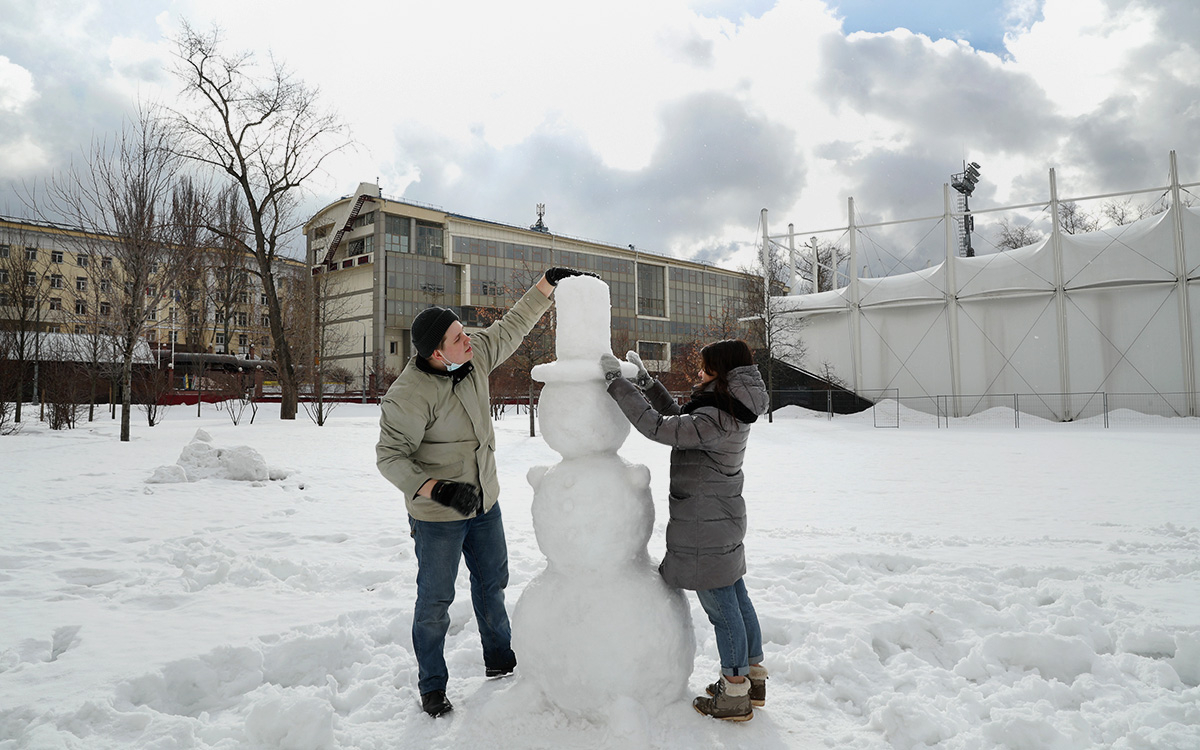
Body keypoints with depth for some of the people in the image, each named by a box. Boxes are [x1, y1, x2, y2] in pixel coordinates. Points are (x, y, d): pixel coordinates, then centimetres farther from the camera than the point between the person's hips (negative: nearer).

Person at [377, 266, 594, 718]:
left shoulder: (474, 355, -9)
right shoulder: (409, 396, -27)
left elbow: (512, 327, 5)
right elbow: (390, 456, -24)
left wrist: (548, 283, 2)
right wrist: (439, 489, -36)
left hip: (485, 503, 7)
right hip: (437, 515, -7)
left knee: (492, 584, 21)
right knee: (436, 600, 8)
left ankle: (500, 660, 43)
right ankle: (432, 685, 30)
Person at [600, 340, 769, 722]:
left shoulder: (715, 421, -25)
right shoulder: (730, 414, 6)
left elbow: (657, 427, -28)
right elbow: (678, 417, 16)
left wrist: (616, 381, -23)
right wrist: (645, 381, 11)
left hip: (704, 531, -10)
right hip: (724, 522, 10)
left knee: (722, 610, 3)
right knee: (737, 601, 19)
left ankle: (735, 696, 18)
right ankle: (753, 677, 34)